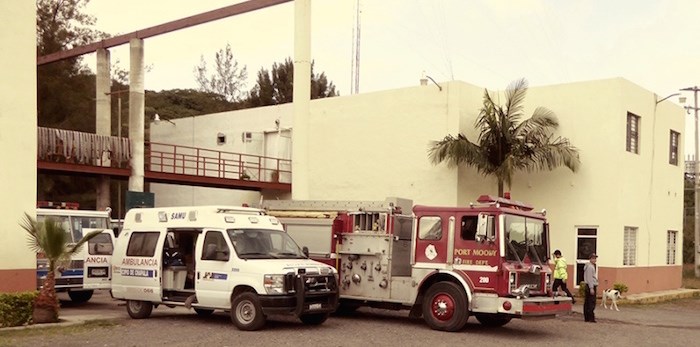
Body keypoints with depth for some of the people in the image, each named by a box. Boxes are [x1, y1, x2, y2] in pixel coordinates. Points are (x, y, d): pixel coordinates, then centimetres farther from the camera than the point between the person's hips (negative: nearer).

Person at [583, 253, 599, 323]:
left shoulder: (592, 266, 20)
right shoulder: (590, 267, -14)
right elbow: (589, 278, -19)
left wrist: (595, 288, 24)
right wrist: (591, 288, -22)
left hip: (592, 286, 11)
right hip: (591, 286, -11)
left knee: (587, 303, 10)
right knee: (591, 303, -10)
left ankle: (587, 318, 14)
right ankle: (591, 318, -11)